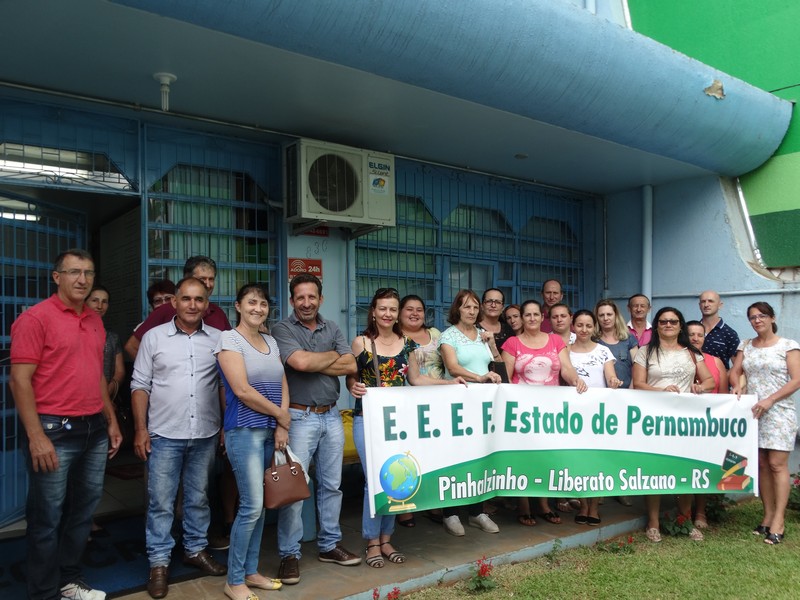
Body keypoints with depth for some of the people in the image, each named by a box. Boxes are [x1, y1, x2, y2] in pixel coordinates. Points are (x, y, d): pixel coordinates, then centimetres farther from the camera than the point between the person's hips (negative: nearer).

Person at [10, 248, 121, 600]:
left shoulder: (95, 321, 12)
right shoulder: (35, 318, -9)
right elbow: (20, 380, -14)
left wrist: (111, 421, 17)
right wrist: (36, 436, -18)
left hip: (94, 430, 7)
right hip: (54, 430, -7)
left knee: (83, 511, 16)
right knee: (47, 518, 4)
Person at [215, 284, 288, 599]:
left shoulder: (271, 341, 13)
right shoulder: (229, 339, -8)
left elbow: (282, 384, 11)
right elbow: (242, 390, -17)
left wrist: (281, 426, -2)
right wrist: (282, 416, -9)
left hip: (271, 431, 7)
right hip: (244, 431, -6)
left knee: (259, 505, 12)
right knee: (252, 506, -6)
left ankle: (251, 571, 25)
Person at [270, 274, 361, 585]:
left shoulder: (332, 329, 10)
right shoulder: (282, 329, -4)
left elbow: (350, 366, -2)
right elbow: (300, 362, -21)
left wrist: (314, 364, -11)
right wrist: (333, 355, -5)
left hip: (331, 416, 5)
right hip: (299, 417, -5)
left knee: (331, 485, 13)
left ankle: (329, 545, 28)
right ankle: (289, 554, 12)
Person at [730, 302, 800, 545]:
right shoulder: (745, 346, 13)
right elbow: (734, 371, 12)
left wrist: (770, 399, -15)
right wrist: (737, 385, -10)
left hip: (779, 411, -4)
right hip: (753, 411, 4)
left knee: (777, 464, -7)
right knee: (761, 465, 6)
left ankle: (778, 521, -4)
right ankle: (768, 515, 13)